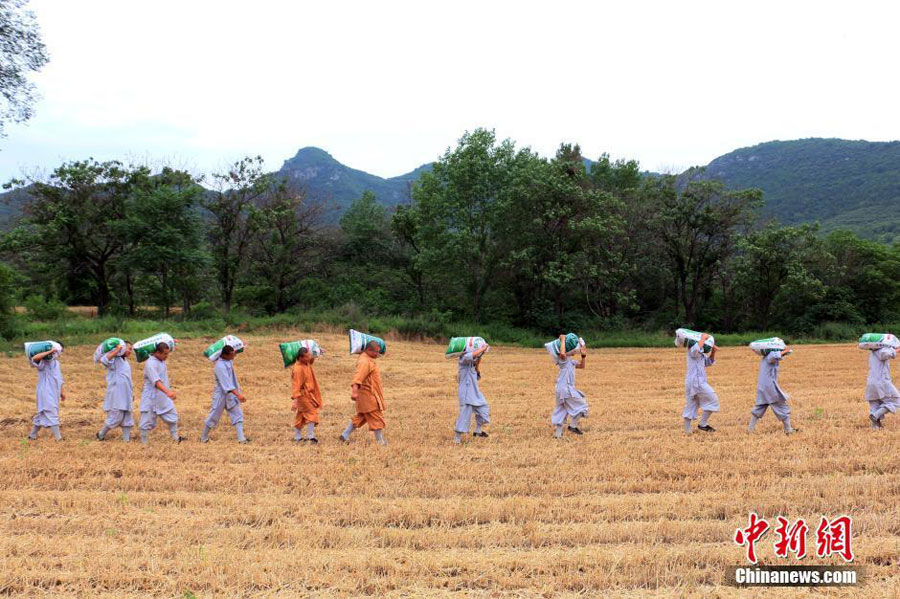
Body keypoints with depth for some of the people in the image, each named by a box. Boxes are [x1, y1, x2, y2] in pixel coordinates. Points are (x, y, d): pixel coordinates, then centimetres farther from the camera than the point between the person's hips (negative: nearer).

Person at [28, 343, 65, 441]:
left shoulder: (56, 362, 14)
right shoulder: (44, 362, -12)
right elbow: (34, 358, -36)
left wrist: (62, 391, 21)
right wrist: (49, 352, -33)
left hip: (54, 393, 9)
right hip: (46, 392, -9)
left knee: (42, 413, 16)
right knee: (51, 413, -8)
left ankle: (32, 435, 27)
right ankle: (58, 437, -8)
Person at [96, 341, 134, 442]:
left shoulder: (125, 361, 17)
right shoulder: (115, 360, -9)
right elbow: (104, 360, -32)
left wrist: (131, 394, 25)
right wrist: (116, 351, -27)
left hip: (126, 397, 8)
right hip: (116, 396, -8)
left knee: (127, 419, 7)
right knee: (116, 418, -3)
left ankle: (127, 439, 12)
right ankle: (101, 435, 16)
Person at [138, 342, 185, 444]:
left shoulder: (162, 360, 3)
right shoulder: (151, 363, -24)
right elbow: (156, 381, -38)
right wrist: (168, 392, -50)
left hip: (163, 397, 9)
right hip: (151, 397, -9)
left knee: (173, 416, 15)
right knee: (147, 422, 0)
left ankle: (176, 439, 28)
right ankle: (143, 443, 12)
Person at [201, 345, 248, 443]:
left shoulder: (229, 361, -1)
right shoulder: (220, 366, -26)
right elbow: (227, 384, -33)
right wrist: (238, 394, -40)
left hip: (231, 394, 8)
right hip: (221, 394, -8)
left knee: (237, 415, 2)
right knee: (214, 416, 6)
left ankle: (241, 438, 1)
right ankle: (204, 438, 23)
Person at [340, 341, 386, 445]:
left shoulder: (368, 360, 12)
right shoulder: (364, 362, -21)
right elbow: (358, 377, -35)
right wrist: (354, 391, -46)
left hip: (371, 394, 11)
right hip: (368, 395, -11)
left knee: (361, 416, 17)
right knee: (377, 419, -3)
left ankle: (345, 435, 22)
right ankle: (380, 442, 5)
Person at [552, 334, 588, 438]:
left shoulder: (570, 360, 18)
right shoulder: (563, 358, -13)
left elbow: (581, 366, 24)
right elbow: (562, 353, -38)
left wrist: (583, 356, 7)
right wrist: (563, 340, -27)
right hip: (565, 388, -10)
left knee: (561, 411, 11)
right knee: (581, 405, 1)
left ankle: (558, 433, 14)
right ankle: (573, 425, 6)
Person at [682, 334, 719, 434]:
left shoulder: (701, 354, 21)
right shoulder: (692, 350, -8)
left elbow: (709, 362, 29)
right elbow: (696, 348, -32)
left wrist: (713, 351, 13)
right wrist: (703, 337, -20)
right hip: (696, 382, -10)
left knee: (690, 406, 8)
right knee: (712, 399, -3)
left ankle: (687, 430, 8)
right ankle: (703, 424, -3)